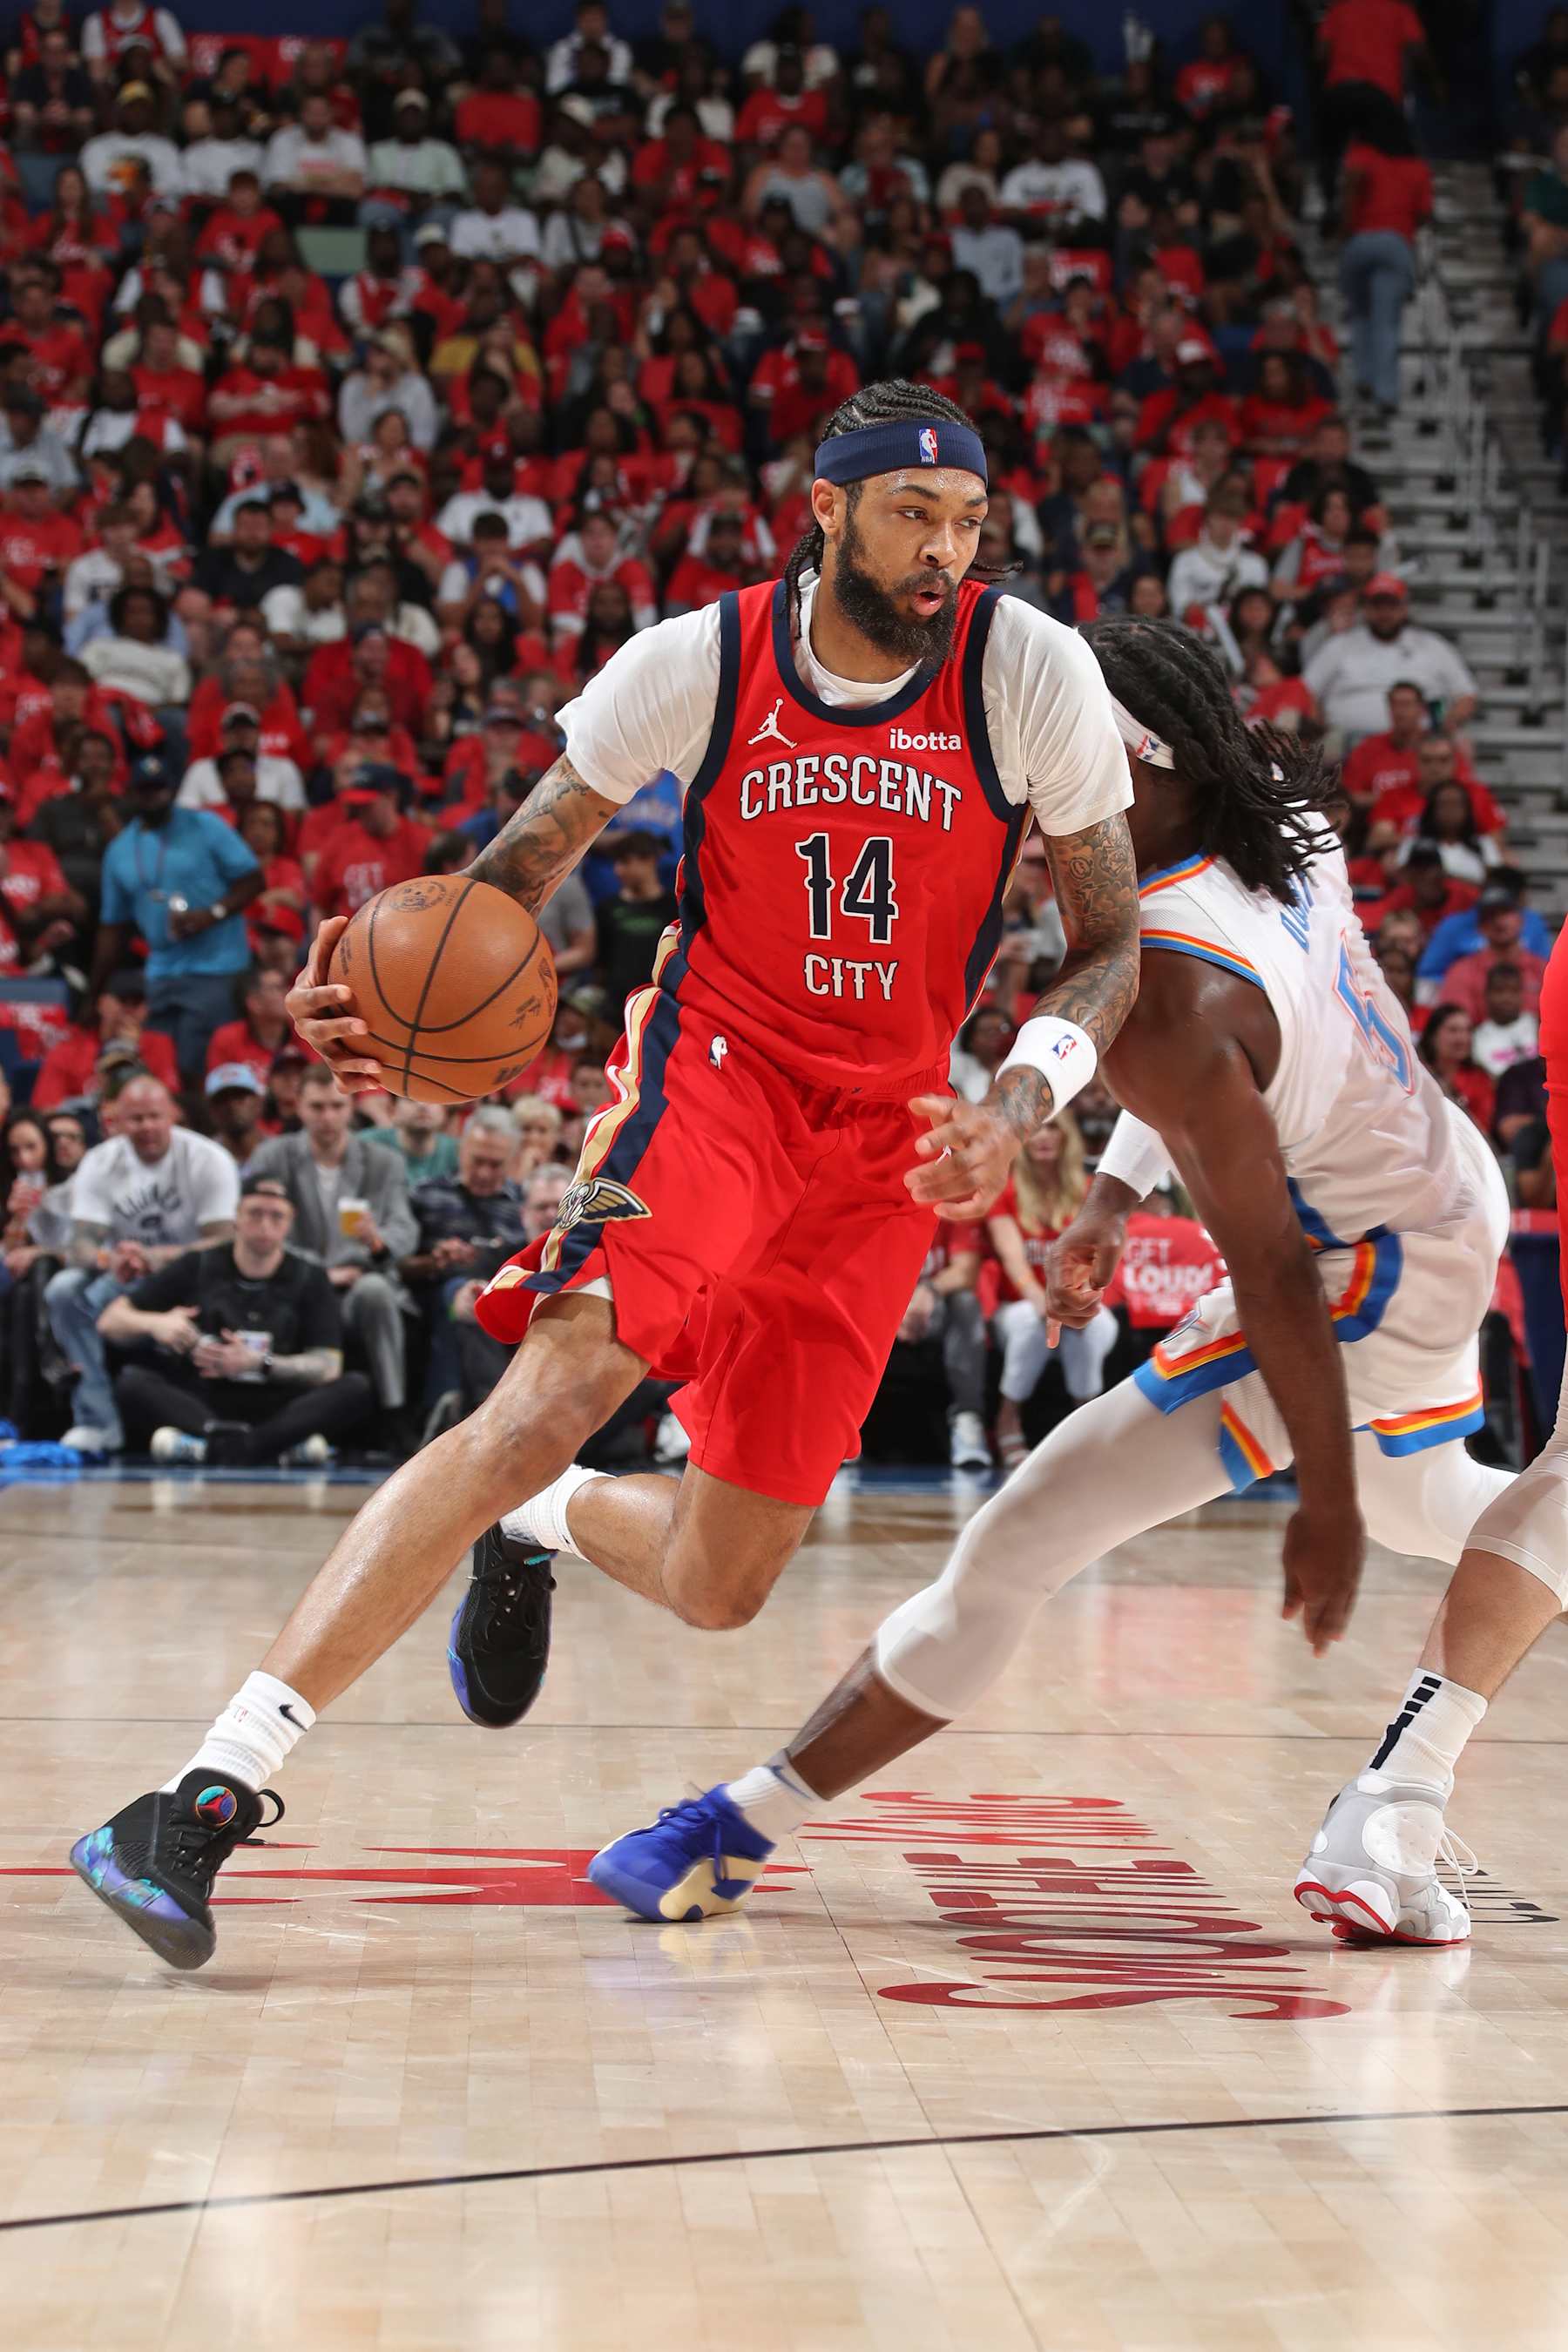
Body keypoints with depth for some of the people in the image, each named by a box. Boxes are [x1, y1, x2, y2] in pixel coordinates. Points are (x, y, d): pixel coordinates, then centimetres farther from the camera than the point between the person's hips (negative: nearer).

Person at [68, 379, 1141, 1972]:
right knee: (554, 1393, -30)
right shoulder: (700, 662, -8)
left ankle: (535, 1527, 41)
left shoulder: (1031, 673, -8)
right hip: (712, 1066, -2)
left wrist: (1026, 1097, -21)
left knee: (716, 1591, 3)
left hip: (884, 1142, 2)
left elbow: (1115, 940, -1)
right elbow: (525, 860, 2)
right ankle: (212, 1793, -29)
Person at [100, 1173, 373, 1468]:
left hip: (278, 1409, 0)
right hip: (197, 1405, 0)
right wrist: (154, 1323, -15)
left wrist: (258, 1364, -15)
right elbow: (109, 1323, 7)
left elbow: (328, 1365, 0)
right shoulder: (196, 1267, 9)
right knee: (131, 1383, -27)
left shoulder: (309, 1279, 9)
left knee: (356, 1388, -25)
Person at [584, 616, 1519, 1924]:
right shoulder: (1276, 809, -7)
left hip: (1372, 1275, -9)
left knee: (1022, 1544, -11)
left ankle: (738, 1830, -6)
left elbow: (1274, 1277, -27)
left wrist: (1326, 1503, -18)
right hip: (1447, 1191, 9)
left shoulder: (1160, 998, -33)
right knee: (1420, 1504, 37)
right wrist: (1115, 1196, 10)